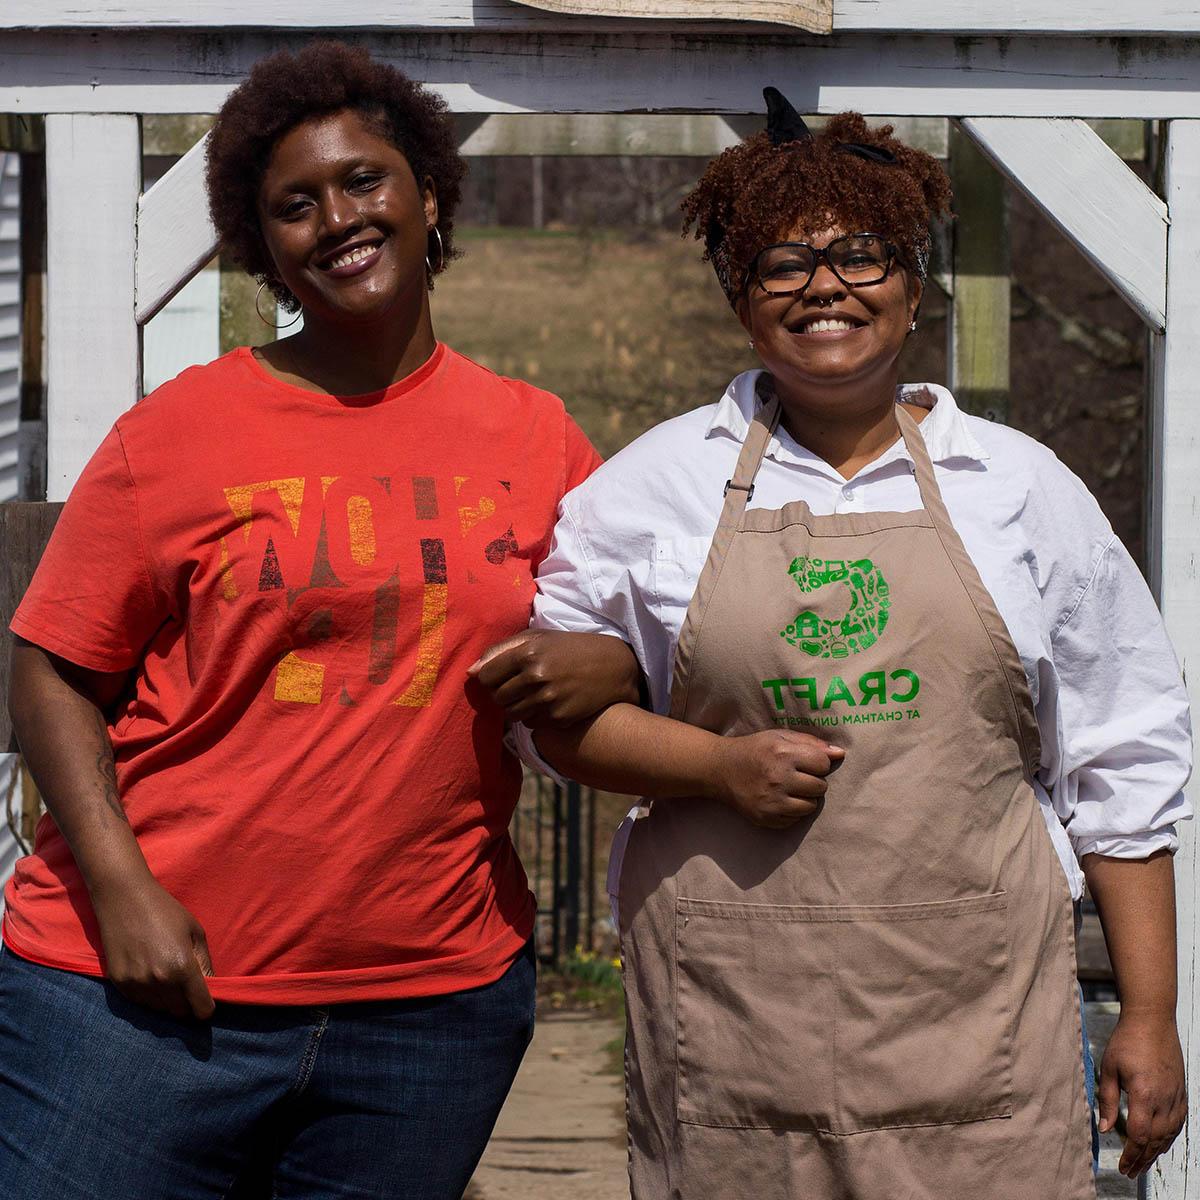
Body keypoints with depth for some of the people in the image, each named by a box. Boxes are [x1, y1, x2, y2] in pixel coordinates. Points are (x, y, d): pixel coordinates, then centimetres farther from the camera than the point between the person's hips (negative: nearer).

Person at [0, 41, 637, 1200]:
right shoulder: (181, 430, 0)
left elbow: (646, 630, 17)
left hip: (434, 1003, 3)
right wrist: (118, 886, -12)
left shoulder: (536, 438, 8)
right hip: (157, 979, -2)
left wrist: (606, 669, -6)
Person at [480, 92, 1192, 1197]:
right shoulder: (662, 482, 9)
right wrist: (721, 766, -7)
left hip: (975, 1017, 0)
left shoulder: (1024, 490, 10)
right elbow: (550, 700, 10)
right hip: (733, 1023, 0)